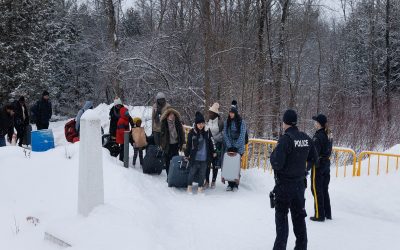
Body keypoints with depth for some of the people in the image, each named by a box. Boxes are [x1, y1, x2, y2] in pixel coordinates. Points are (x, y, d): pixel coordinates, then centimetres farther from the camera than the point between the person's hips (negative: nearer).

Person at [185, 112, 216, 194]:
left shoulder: (207, 132, 2)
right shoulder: (192, 132, -7)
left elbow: (211, 143, 12)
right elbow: (188, 144, -1)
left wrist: (213, 152, 14)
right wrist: (187, 154, 1)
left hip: (205, 157, 3)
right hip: (195, 157, -3)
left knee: (202, 173, 8)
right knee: (192, 172, 6)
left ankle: (200, 187, 19)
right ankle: (189, 186, 22)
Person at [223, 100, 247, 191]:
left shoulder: (241, 122, -5)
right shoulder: (227, 122, 4)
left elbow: (242, 136, -8)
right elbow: (225, 135, 0)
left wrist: (236, 147, -13)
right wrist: (230, 146, -9)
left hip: (239, 148, -3)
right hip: (229, 147, 3)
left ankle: (236, 184, 4)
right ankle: (230, 184, 8)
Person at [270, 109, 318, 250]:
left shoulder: (285, 139, -20)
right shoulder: (306, 138, -1)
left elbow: (277, 164, -25)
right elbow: (313, 159, 9)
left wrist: (273, 155, -6)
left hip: (285, 184, -6)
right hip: (300, 183, 6)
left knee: (281, 215, 6)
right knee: (299, 215, 16)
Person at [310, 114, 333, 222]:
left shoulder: (318, 136, -19)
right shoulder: (328, 135, 7)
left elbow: (315, 153, -21)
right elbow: (329, 151, 12)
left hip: (318, 165, -8)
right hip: (327, 164, 8)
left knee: (317, 190, 1)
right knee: (324, 190, 17)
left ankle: (319, 215, 5)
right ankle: (327, 213, 23)